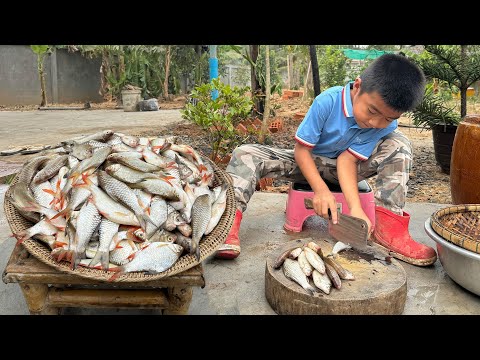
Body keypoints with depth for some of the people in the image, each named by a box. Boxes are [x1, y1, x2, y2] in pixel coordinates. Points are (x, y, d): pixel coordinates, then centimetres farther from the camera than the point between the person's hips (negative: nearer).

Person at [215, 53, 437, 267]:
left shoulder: (387, 123, -18)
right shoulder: (327, 102, -27)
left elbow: (347, 160, -23)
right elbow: (301, 149, -20)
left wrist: (355, 207, -37)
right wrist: (321, 190, -30)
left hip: (340, 168, 2)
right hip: (308, 162, -1)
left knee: (399, 145, -22)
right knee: (245, 154, -24)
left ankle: (388, 226, -28)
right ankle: (230, 222, -38)